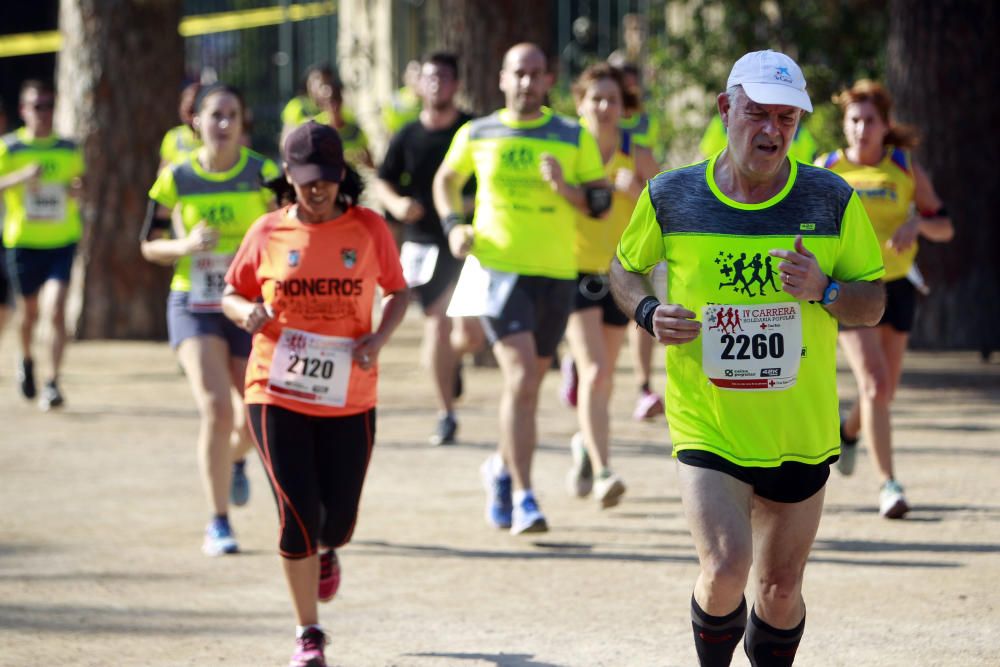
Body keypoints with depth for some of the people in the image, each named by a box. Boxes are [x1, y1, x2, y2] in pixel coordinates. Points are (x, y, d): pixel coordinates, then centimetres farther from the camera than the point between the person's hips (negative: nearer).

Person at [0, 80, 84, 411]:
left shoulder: (69, 149, 6)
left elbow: (79, 180, 20)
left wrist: (78, 188, -3)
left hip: (64, 241, 1)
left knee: (57, 309, -13)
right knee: (29, 310, 13)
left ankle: (53, 382, -11)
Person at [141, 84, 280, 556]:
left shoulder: (263, 174, -4)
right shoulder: (175, 179, -1)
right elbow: (150, 245, 6)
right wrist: (185, 245, -13)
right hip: (194, 308, -1)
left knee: (255, 417, 7)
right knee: (216, 408, -17)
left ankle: (235, 460, 47)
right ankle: (218, 524, -7)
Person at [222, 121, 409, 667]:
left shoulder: (368, 229, -1)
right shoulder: (268, 232, 0)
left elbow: (398, 293, 9)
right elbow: (231, 294, 10)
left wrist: (378, 338, -10)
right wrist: (247, 311, -14)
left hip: (349, 398, 1)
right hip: (277, 392, -1)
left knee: (338, 518, 4)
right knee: (298, 513, -9)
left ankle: (326, 551, 45)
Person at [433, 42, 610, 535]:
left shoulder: (574, 138, 4)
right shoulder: (476, 135, 4)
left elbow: (601, 201, 4)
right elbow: (446, 180, 20)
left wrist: (565, 188, -16)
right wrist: (453, 224, 3)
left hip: (556, 273, 2)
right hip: (498, 267, -2)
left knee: (529, 381, 14)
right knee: (521, 377, -17)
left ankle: (501, 467, 40)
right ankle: (523, 496, -16)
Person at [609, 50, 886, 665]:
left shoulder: (834, 200, -2)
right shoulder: (670, 197, -4)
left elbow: (874, 304, 3)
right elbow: (625, 268, 13)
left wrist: (824, 291, -18)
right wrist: (649, 313, -8)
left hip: (801, 432, 2)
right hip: (706, 427, -2)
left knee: (780, 587, 10)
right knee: (726, 568, -19)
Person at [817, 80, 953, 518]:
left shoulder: (905, 168, -1)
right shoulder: (826, 170, -3)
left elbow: (945, 228, 1)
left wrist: (917, 222, -19)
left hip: (896, 284, 3)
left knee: (885, 388, 11)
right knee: (874, 384, -17)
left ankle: (849, 431, 45)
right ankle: (887, 484, -13)